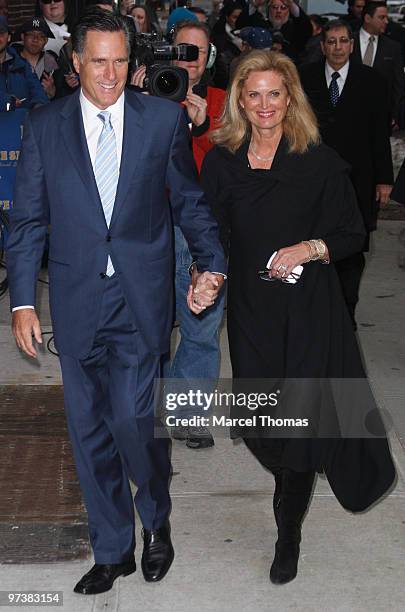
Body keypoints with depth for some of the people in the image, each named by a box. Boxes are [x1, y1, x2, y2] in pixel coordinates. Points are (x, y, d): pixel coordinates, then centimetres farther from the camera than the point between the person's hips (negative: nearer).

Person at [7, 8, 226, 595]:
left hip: (142, 299, -2)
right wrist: (22, 301, -1)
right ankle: (112, 551, 28)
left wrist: (211, 263, -5)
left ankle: (157, 521, 23)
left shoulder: (164, 118, 1)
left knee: (132, 418, -10)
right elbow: (27, 220, 4)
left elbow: (190, 201, 8)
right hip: (76, 300, 2)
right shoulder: (44, 125, 3)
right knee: (90, 430, 10)